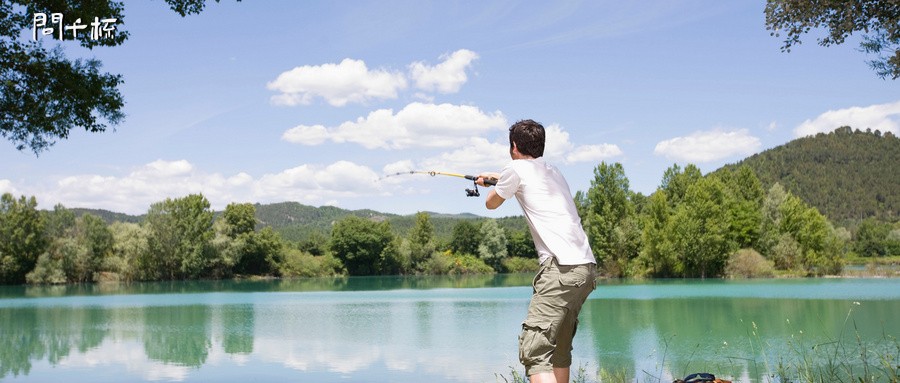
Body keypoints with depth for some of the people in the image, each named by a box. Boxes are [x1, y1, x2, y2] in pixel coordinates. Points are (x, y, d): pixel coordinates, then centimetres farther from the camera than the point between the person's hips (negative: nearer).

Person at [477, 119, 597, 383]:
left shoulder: (517, 169, 2)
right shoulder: (553, 172, 25)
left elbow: (491, 204, 19)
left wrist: (496, 186, 41)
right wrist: (494, 177, 66)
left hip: (562, 268, -8)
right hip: (587, 267, 9)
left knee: (533, 351, -15)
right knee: (560, 348, 19)